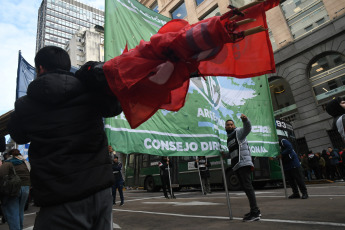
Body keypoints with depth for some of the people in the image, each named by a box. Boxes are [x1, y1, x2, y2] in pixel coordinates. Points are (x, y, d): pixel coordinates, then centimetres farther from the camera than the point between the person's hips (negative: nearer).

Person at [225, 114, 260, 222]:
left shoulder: (238, 132, 3)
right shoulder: (229, 138, 28)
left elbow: (247, 128, -21)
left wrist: (245, 120, -39)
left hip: (243, 163, -9)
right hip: (237, 166, 9)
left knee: (247, 187, -14)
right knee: (245, 187, 9)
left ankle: (255, 213, -13)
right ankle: (255, 211, 16)